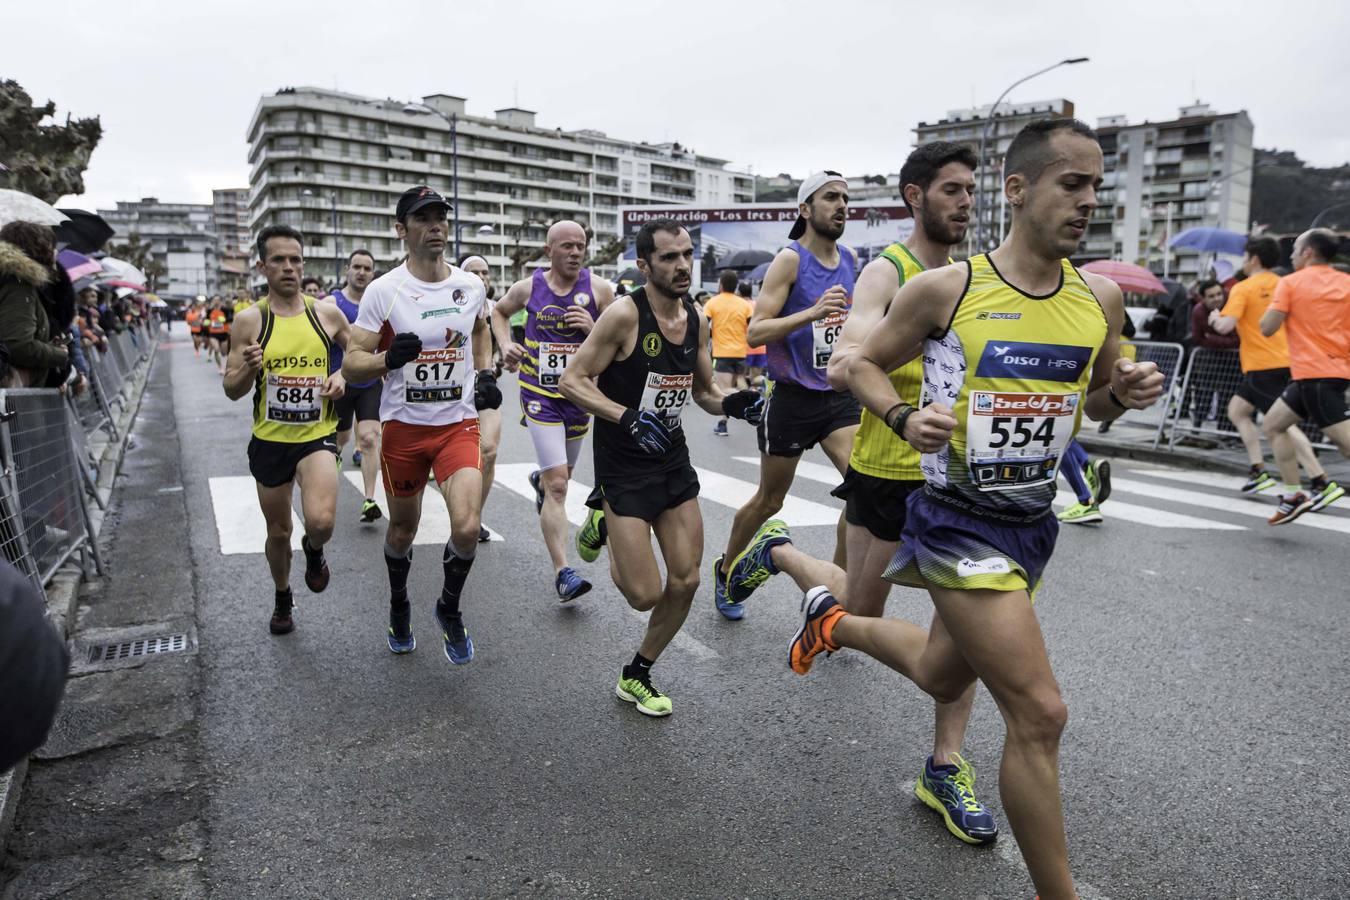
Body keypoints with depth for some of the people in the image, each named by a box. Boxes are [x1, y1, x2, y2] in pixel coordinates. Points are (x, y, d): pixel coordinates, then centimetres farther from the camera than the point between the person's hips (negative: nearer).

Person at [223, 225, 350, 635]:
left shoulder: (327, 313, -4)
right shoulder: (249, 320, -5)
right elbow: (232, 390, -2)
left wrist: (343, 376, -8)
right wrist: (249, 369, -23)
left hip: (317, 435, -1)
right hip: (269, 439, 1)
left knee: (321, 521, -24)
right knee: (278, 532, 16)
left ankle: (314, 551, 14)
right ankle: (283, 599, 44)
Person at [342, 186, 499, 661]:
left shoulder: (470, 285, 2)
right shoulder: (383, 291, -8)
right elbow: (351, 364, -7)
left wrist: (485, 375, 8)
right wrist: (389, 358, -28)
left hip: (459, 424, 1)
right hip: (403, 426, -1)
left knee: (467, 527, -15)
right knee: (403, 527, 14)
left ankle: (450, 608, 14)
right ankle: (399, 606, 44)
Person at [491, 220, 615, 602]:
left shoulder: (598, 288, -4)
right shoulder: (528, 287, -3)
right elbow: (499, 312, 18)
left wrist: (594, 328, -20)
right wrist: (506, 344, 1)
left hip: (580, 394, 3)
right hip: (540, 395, -2)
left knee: (560, 475, 22)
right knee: (558, 485, -13)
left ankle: (539, 480, 60)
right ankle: (562, 573, -11)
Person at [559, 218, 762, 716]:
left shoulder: (696, 320, 3)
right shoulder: (625, 314, -17)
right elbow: (571, 381, -16)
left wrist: (732, 403, -8)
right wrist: (627, 418, -29)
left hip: (674, 461, 6)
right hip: (624, 467, -6)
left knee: (686, 581, 5)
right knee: (646, 595, -7)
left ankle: (636, 676, 26)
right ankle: (607, 529, 26)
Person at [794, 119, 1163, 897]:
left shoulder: (1102, 297, 2)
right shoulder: (946, 288, -12)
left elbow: (1096, 399, 15)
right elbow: (864, 364, -1)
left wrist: (1127, 392, -8)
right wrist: (905, 417, -20)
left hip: (1033, 522, 7)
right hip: (960, 523, -6)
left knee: (943, 675, 24)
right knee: (1039, 714, -8)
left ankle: (833, 620, 52)